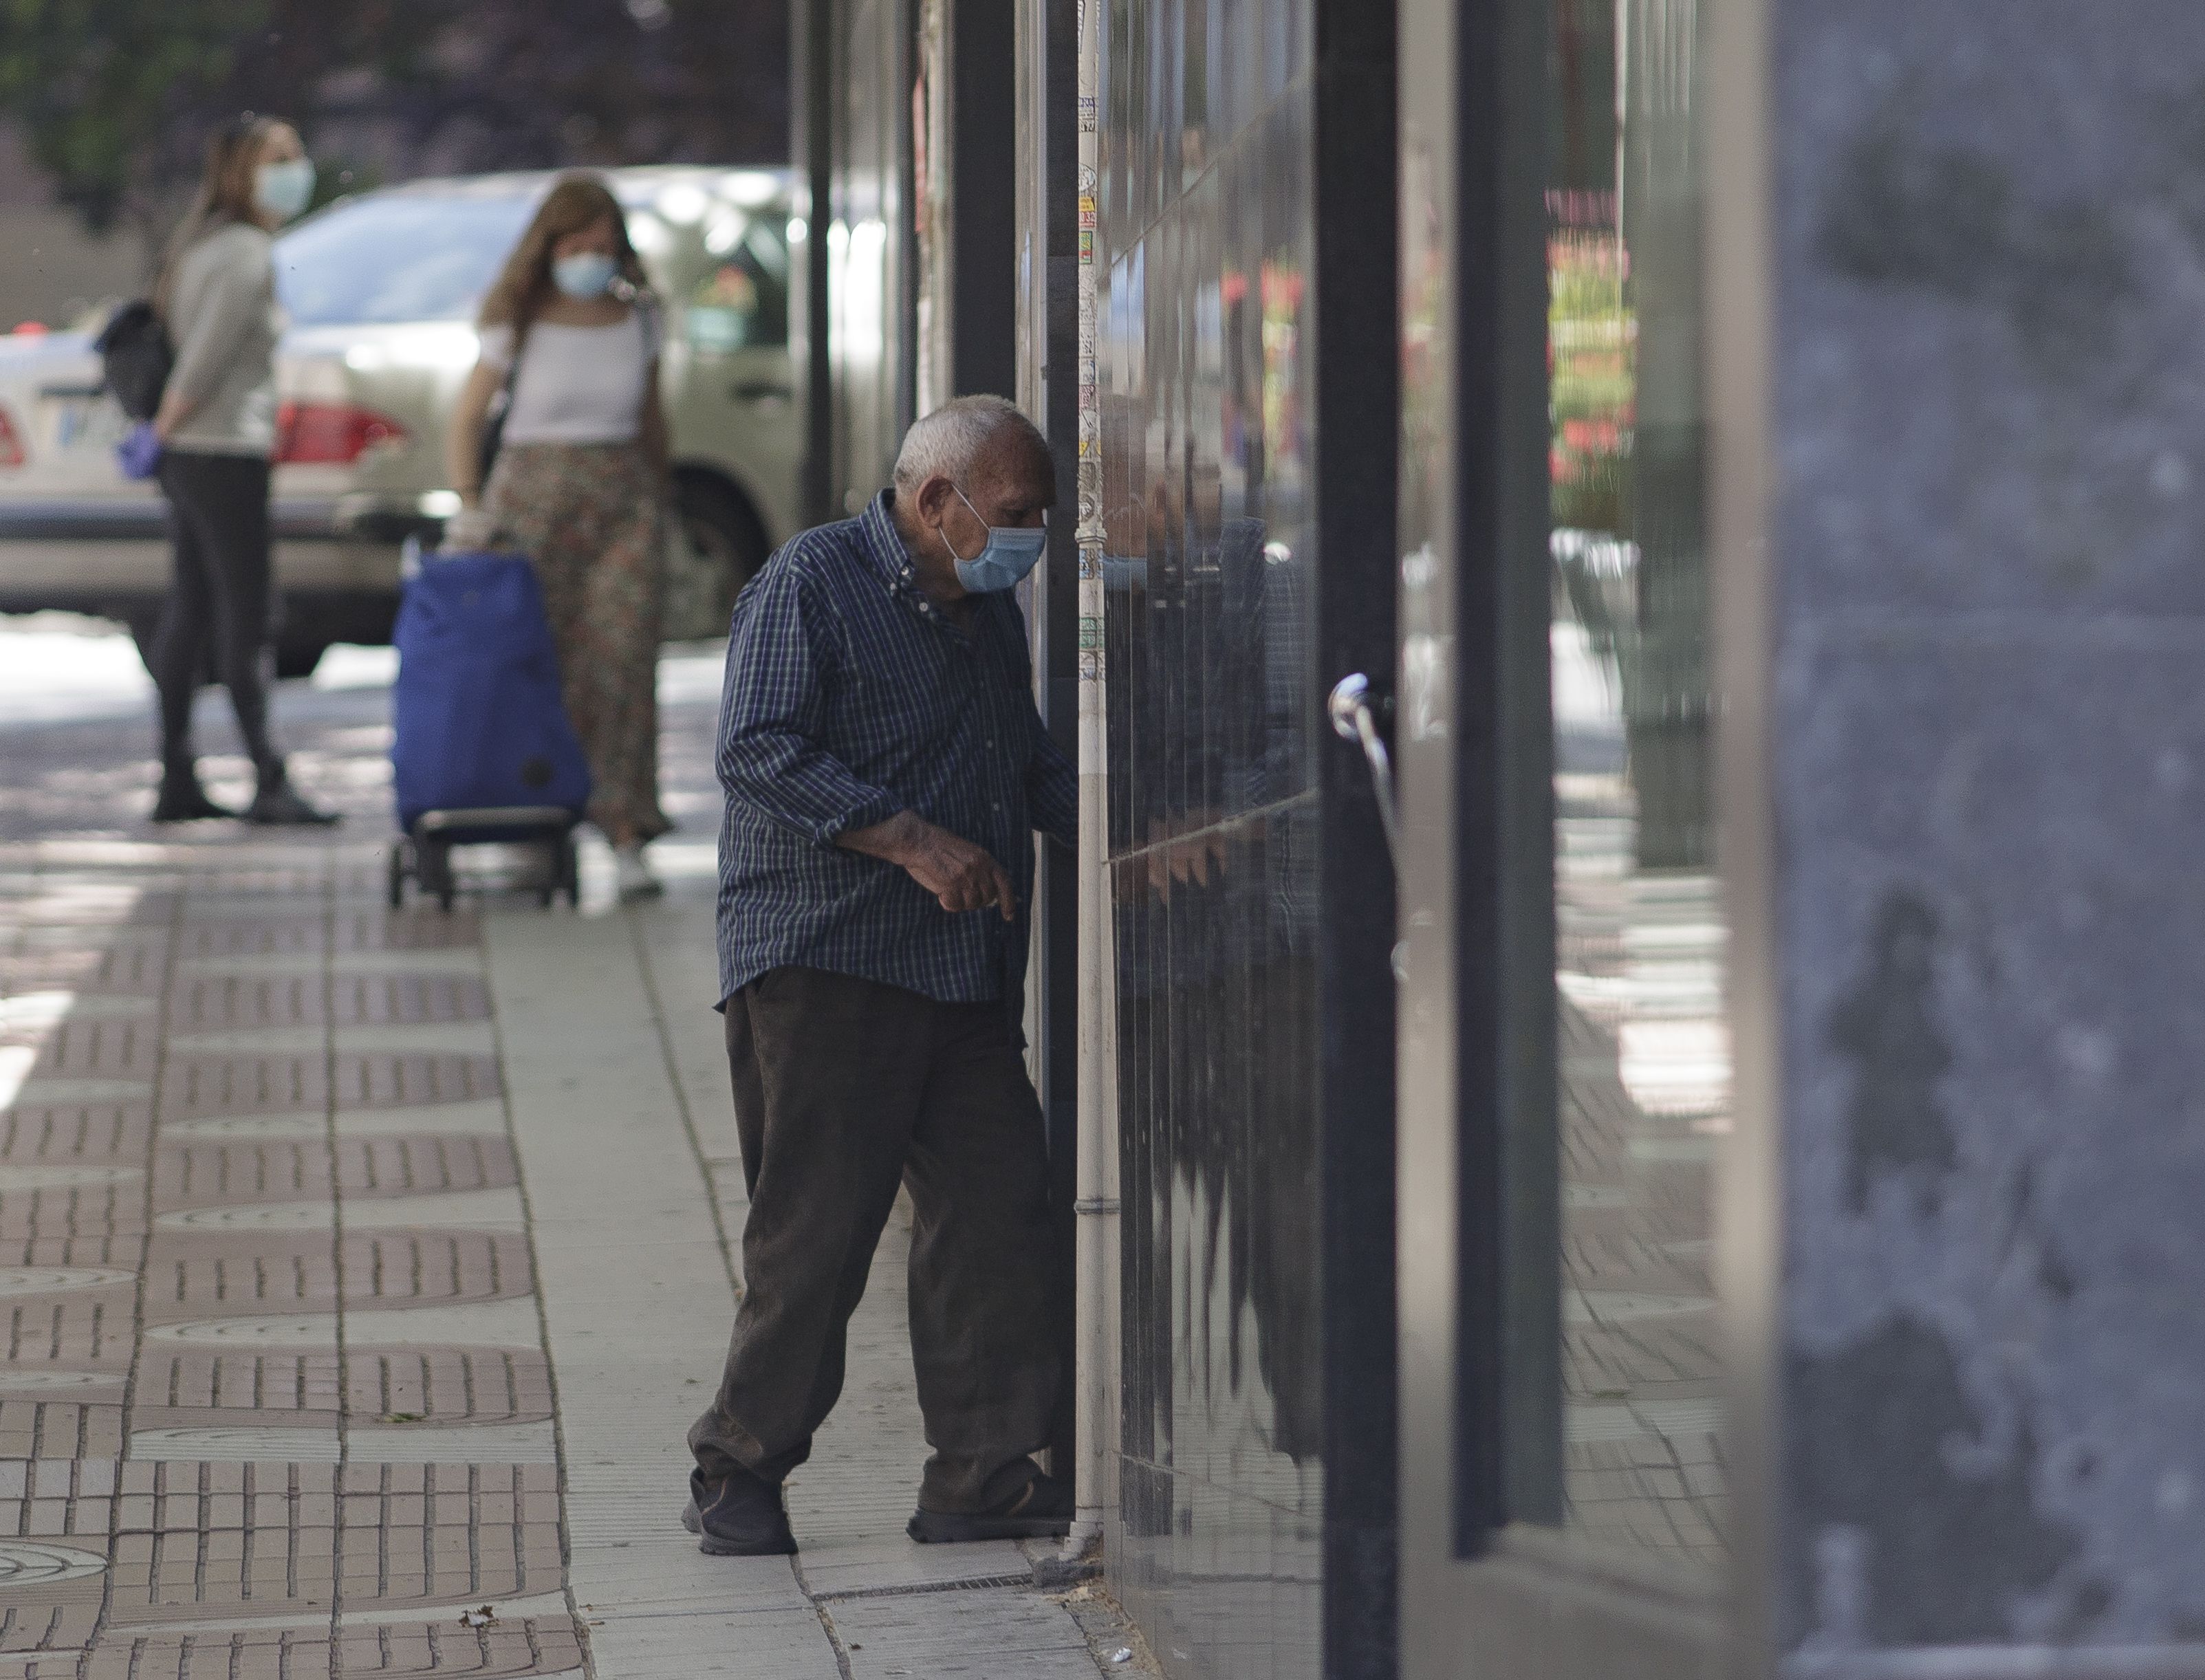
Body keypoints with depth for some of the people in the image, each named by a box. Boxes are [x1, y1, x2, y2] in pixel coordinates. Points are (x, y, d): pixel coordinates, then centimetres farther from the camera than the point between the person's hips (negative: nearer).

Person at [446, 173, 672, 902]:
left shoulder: (637, 317, 8)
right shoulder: (518, 325, 0)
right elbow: (467, 419, 1)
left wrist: (659, 507, 20)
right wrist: (470, 506, -10)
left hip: (624, 496, 2)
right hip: (536, 498, -2)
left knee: (623, 656, -11)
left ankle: (625, 832, -15)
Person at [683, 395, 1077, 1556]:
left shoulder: (989, 611, 19)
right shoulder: (809, 587, -6)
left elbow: (1033, 765, 28)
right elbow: (758, 753, -16)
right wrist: (910, 839, -22)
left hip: (967, 978, 7)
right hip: (823, 964, -7)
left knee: (996, 1211, -1)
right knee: (817, 1222, -7)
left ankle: (984, 1474, 4)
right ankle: (738, 1472, 5)